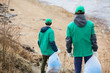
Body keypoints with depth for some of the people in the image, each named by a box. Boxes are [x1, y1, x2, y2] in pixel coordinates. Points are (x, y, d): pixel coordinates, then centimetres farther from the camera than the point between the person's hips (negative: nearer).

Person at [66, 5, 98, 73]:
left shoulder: (70, 26, -6)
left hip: (77, 52, 0)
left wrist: (69, 51, 8)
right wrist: (95, 50, 5)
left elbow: (68, 40, -3)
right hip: (88, 51, 0)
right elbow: (93, 38, -3)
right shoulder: (90, 24, -5)